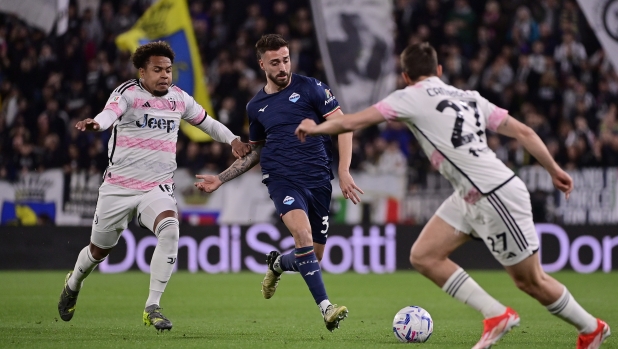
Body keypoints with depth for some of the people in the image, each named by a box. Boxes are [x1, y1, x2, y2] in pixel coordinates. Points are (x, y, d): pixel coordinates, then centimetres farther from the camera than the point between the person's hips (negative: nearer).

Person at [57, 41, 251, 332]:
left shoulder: (179, 98, 5)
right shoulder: (128, 93, -10)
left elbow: (206, 122, 22)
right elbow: (110, 112, -33)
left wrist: (233, 140, 7)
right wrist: (95, 123, -56)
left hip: (157, 188, 2)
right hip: (118, 187, -2)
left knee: (170, 229, -29)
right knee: (99, 249, 12)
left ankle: (152, 307, -22)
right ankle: (73, 283, 48)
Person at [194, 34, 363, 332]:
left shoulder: (310, 88, 1)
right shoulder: (256, 106, 12)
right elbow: (255, 153, 25)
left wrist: (343, 171, -11)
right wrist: (220, 179, 18)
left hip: (319, 181, 0)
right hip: (282, 180, 0)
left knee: (313, 257, 2)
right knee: (303, 233, -29)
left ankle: (277, 264, 38)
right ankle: (326, 307, -32)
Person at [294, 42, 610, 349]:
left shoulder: (411, 97, -6)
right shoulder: (469, 98, 13)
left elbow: (352, 122, -3)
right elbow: (523, 132, 10)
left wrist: (317, 128, 15)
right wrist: (554, 170, 19)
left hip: (498, 196, -8)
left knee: (530, 281, 4)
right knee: (423, 256, 5)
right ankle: (496, 315, 9)